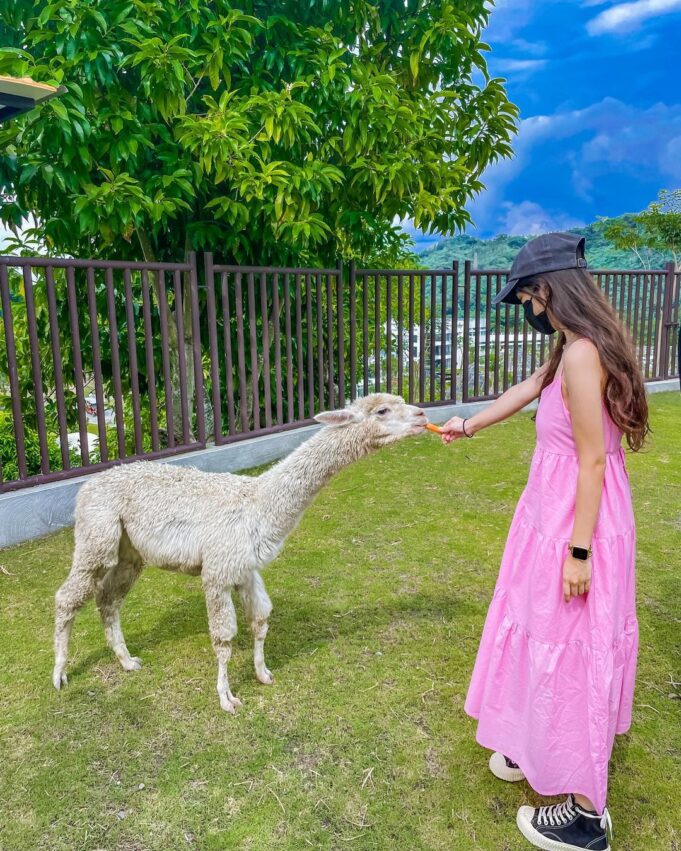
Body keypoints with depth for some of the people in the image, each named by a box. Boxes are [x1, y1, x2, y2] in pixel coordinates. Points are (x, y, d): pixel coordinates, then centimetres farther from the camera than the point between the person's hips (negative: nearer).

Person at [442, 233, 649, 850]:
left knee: (571, 648, 3)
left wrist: (578, 551, -19)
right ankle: (543, 750, 44)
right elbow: (527, 390, 22)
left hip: (577, 522, -9)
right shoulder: (572, 350, 8)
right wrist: (469, 426, 35)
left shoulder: (582, 356, -22)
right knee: (547, 637, 22)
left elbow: (593, 461, -23)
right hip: (556, 514, 9)